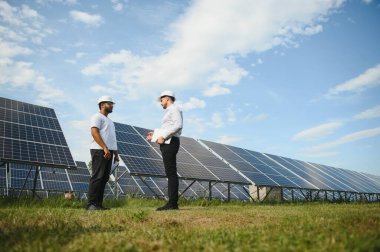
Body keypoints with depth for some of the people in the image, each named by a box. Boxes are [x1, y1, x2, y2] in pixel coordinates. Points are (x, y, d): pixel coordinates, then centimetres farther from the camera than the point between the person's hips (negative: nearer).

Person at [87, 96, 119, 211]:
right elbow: (94, 133, -14)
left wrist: (116, 153, 17)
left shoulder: (109, 120, 28)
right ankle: (91, 204, -9)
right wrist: (105, 148, -22)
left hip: (108, 152, 9)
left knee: (104, 178, 5)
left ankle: (98, 204, 8)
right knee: (97, 177, -12)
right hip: (99, 151, -9)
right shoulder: (97, 117, 0)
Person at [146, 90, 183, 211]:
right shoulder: (170, 112, 27)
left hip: (170, 143, -10)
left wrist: (163, 137, -20)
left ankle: (173, 203, -12)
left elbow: (178, 125, -19)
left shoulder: (174, 108, -2)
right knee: (170, 173, 6)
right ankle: (172, 203, 7)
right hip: (168, 144, 10)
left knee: (171, 173, -12)